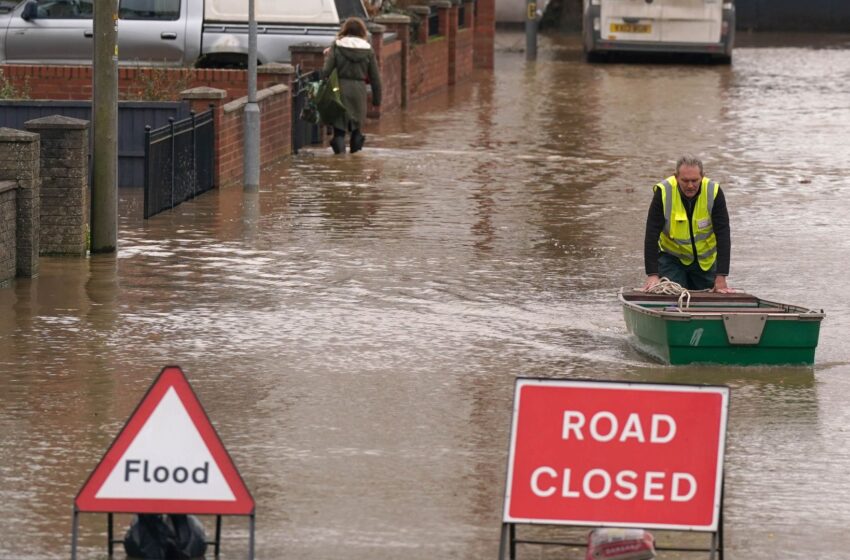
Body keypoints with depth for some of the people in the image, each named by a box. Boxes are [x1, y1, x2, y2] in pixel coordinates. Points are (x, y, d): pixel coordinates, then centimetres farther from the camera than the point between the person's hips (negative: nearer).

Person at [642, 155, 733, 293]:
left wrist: (721, 277, -28)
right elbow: (652, 235, -23)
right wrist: (652, 275, -31)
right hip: (672, 256, -1)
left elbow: (723, 235, -22)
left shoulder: (714, 192, -22)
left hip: (705, 260, 1)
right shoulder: (663, 192, -24)